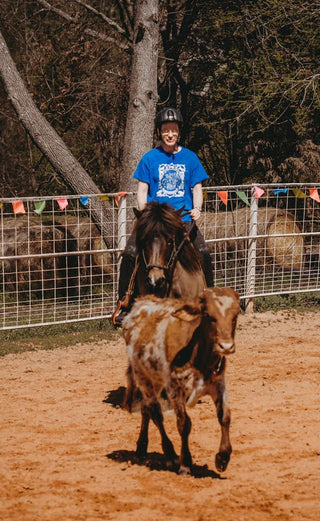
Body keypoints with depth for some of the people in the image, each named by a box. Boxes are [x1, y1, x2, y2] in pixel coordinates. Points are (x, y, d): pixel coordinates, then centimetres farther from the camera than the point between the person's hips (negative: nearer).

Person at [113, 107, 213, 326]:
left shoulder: (189, 157, 8)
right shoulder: (150, 158, 5)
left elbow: (197, 187, 9)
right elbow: (142, 189, 4)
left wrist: (197, 208, -10)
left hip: (184, 219, 0)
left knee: (204, 255, -19)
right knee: (130, 254, -18)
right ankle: (125, 306, -7)